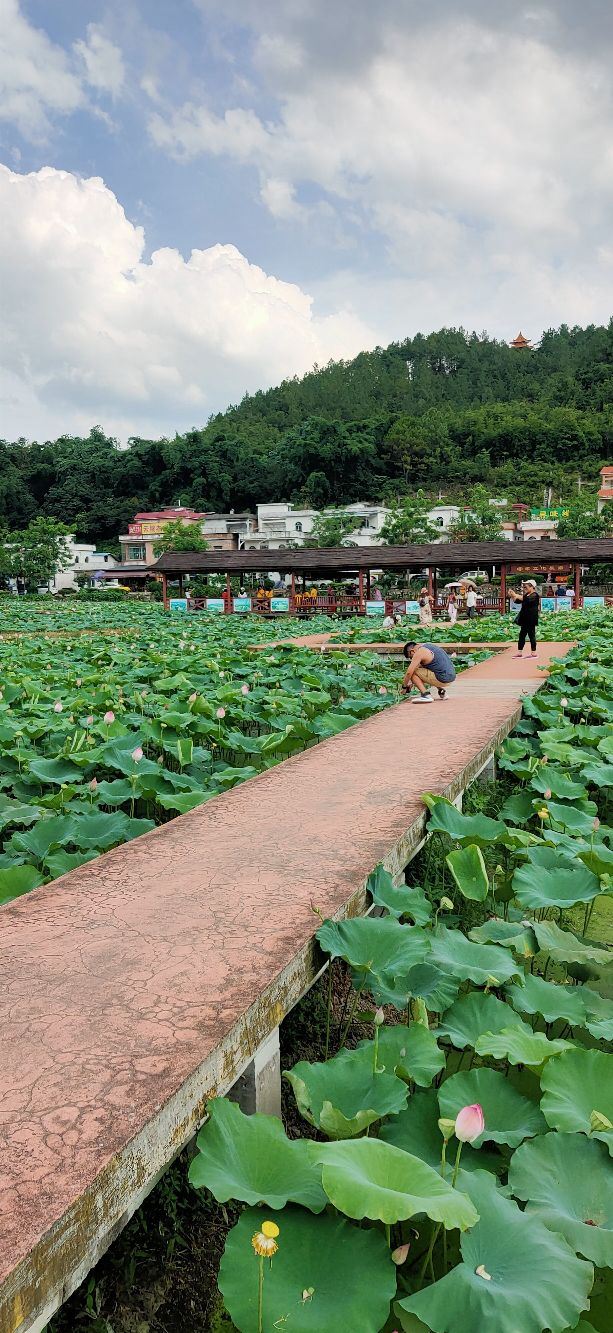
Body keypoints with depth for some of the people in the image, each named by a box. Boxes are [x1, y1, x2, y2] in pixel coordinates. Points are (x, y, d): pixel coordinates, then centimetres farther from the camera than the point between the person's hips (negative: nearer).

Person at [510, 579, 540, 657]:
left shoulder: (535, 595, -10)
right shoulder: (527, 595, 18)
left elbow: (527, 600, -30)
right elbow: (517, 601, 19)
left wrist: (517, 596, -31)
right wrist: (513, 596, 1)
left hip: (531, 619, -9)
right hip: (525, 619, 9)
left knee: (531, 635, -5)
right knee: (522, 635, 8)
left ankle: (534, 652, 1)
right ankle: (519, 652, 12)